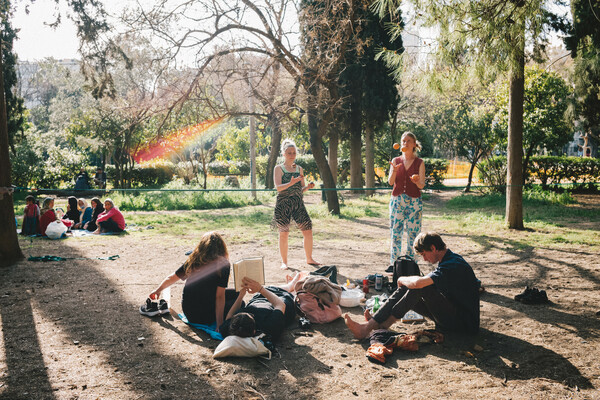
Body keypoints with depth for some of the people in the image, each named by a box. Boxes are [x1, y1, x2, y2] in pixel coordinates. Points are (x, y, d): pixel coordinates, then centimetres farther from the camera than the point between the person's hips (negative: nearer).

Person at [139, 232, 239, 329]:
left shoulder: (193, 260, 1)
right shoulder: (223, 264, -14)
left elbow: (171, 278, 13)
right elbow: (220, 296, -17)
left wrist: (157, 291, 32)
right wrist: (219, 325, -13)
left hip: (188, 313, 5)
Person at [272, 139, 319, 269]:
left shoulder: (299, 169, 14)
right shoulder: (279, 168, 0)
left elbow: (301, 189, 15)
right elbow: (278, 187, -13)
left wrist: (308, 187, -6)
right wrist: (291, 183, -29)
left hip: (298, 203, 4)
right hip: (283, 204, -4)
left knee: (308, 230, -1)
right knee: (284, 233, -1)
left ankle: (309, 259, 14)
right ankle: (284, 261, 12)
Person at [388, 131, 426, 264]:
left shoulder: (419, 163, 4)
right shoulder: (395, 161, 8)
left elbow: (422, 185, -3)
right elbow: (390, 181, -2)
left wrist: (417, 181, -26)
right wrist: (394, 171, -23)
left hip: (414, 202, -1)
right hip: (397, 201, 1)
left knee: (413, 234, -1)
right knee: (395, 233, 1)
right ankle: (394, 264, 8)